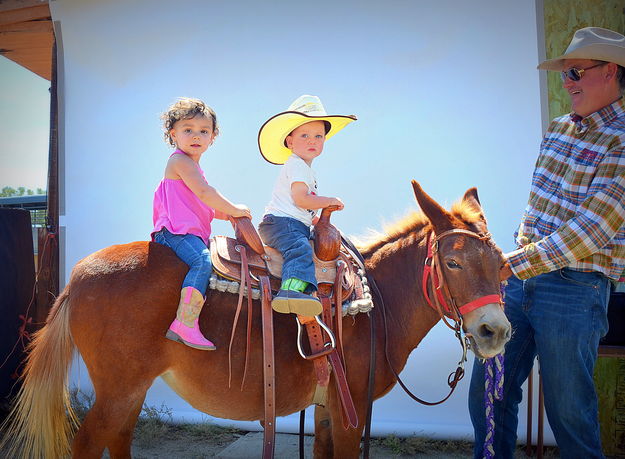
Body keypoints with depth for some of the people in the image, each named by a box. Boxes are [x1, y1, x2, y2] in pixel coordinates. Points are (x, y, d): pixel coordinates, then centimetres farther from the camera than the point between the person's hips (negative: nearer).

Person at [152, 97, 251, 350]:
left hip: (195, 233, 10)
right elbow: (203, 192, -16)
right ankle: (185, 323, -39)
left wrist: (228, 214, 18)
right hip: (177, 232, -10)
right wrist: (234, 209, -7)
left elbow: (204, 207, 32)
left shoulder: (193, 167, 27)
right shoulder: (180, 161, -4)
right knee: (203, 260, -32)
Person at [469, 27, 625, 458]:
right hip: (520, 278, 7)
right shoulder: (559, 129, 12)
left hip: (574, 289, -7)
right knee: (487, 391, 11)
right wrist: (514, 261, 17)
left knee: (568, 409, 5)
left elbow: (590, 231, -21)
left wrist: (514, 265, -25)